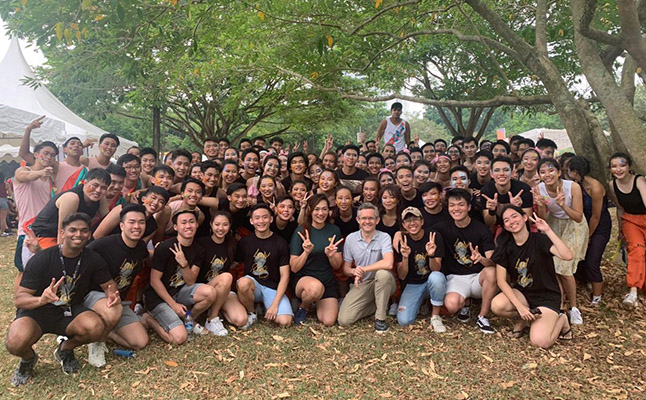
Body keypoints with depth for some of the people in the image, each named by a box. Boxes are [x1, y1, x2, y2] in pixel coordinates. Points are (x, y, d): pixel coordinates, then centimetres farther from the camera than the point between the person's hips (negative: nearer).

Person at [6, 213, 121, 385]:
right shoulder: (41, 259, -17)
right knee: (15, 343, -34)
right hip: (36, 312, -2)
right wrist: (41, 300, -40)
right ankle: (28, 358, 7)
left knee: (96, 327, -30)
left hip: (70, 311, 2)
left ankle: (65, 350, 6)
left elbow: (108, 285, 3)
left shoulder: (93, 259, -8)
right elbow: (18, 298, -16)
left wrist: (112, 296, -23)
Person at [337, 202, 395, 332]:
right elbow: (346, 267, 3)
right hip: (361, 284, 3)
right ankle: (380, 305, 10)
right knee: (344, 320, -15)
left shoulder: (384, 237, -11)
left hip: (382, 283, -3)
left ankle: (380, 318, -18)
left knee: (383, 273, -38)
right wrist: (353, 272, -21)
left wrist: (363, 269, -22)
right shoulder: (350, 239, -1)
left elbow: (388, 263, -29)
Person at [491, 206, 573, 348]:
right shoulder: (506, 246, -5)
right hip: (521, 293, 3)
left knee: (540, 341, -24)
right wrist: (519, 306, -20)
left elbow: (567, 256, -31)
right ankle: (525, 319, 3)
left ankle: (560, 320, 9)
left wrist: (548, 231, -31)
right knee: (497, 305, -30)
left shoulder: (539, 239, -13)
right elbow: (501, 280, -10)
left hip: (547, 296, -3)